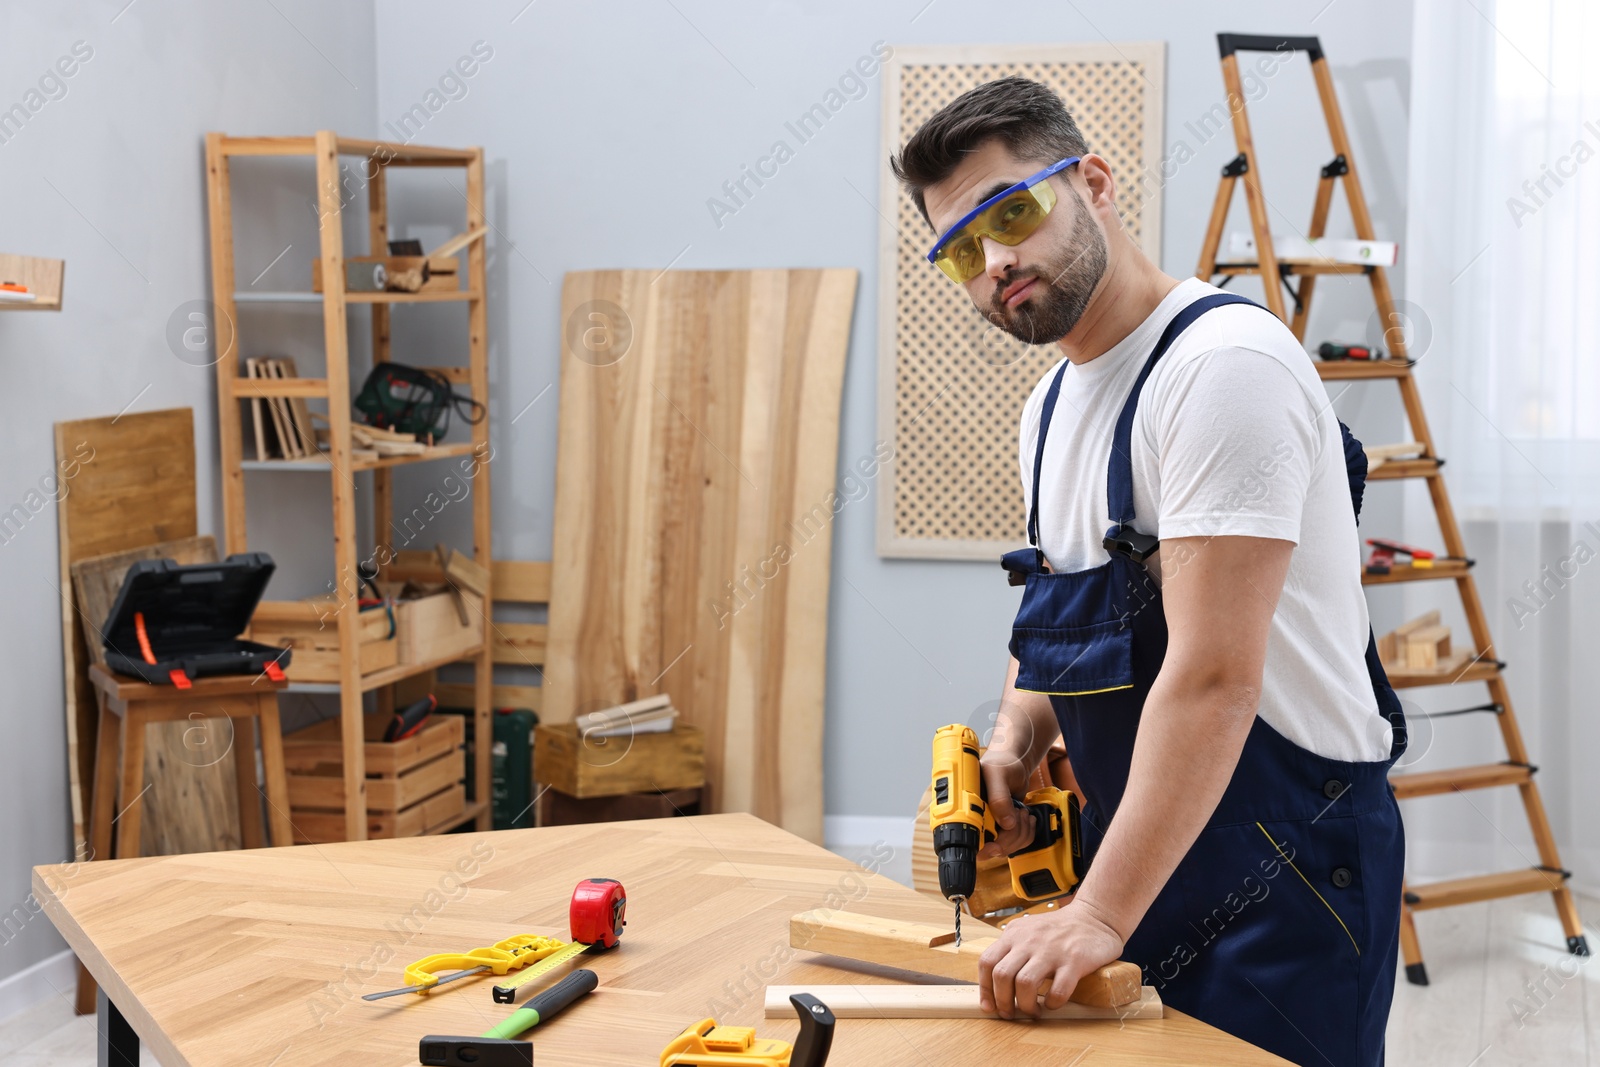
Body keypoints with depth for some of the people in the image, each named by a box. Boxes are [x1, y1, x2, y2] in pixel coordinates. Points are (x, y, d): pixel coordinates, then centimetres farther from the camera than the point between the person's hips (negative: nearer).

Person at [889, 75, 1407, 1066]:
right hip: (1145, 845, 8)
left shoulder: (1223, 360, -19)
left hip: (1283, 869, -8)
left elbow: (1214, 678, -25)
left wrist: (1100, 918, -25)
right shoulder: (1053, 404, 11)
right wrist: (1014, 741, 2)